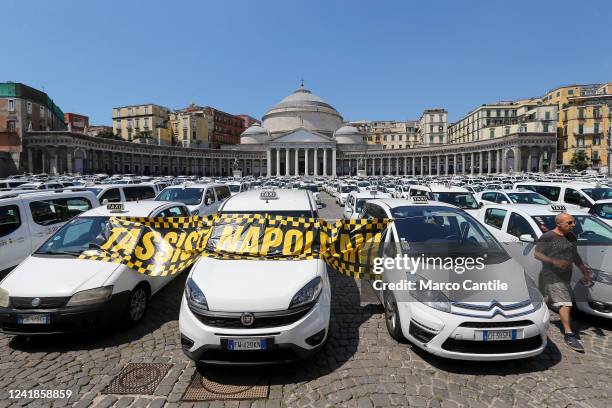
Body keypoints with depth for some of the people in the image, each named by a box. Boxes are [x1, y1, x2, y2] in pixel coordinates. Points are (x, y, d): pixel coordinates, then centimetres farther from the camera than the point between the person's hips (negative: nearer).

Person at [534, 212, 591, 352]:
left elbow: (575, 256, 19)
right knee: (565, 303, -11)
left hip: (565, 275, 8)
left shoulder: (571, 237, 9)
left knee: (550, 299, 20)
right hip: (553, 276, -8)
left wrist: (585, 271, 15)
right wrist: (554, 261, -27)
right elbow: (537, 254, -15)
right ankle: (569, 335, -5)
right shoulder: (547, 237, -15)